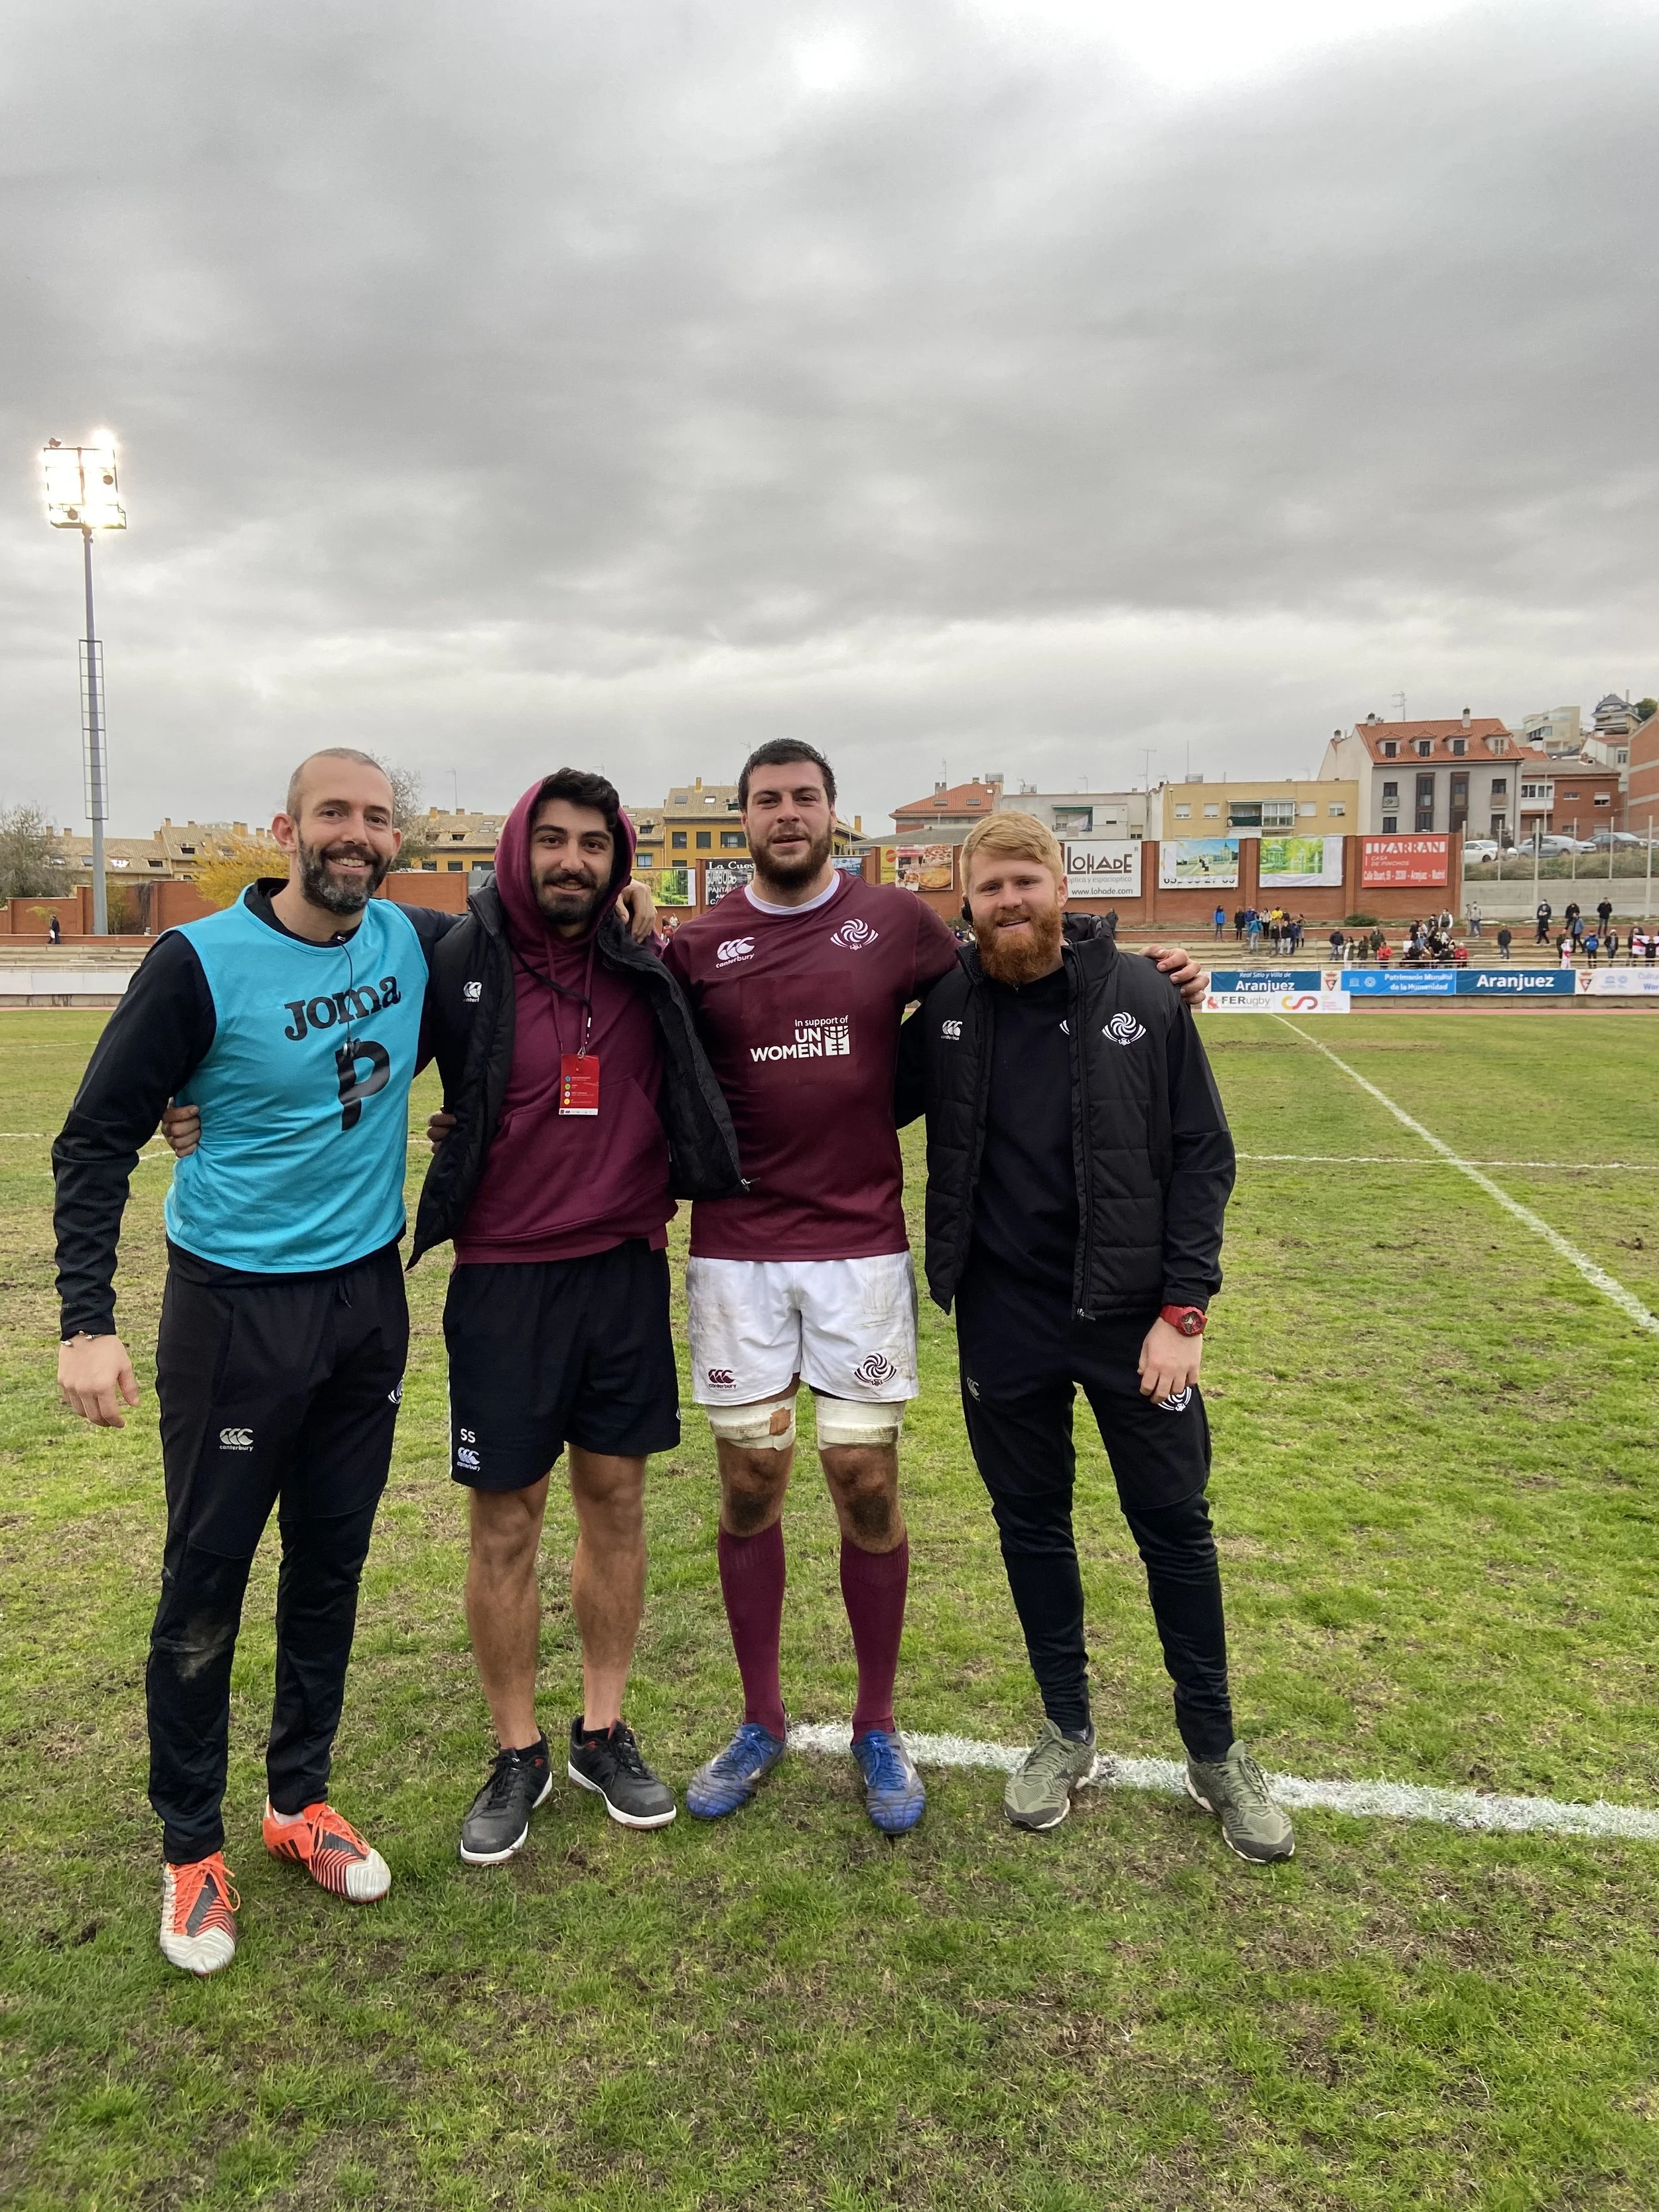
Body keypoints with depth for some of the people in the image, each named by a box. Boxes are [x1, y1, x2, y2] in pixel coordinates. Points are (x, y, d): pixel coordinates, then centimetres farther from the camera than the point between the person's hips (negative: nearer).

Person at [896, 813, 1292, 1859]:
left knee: (1176, 1527, 9)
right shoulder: (946, 1009, -1)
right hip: (1003, 1319, 2)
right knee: (1031, 1526, 13)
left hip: (1131, 1314, -1)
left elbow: (1204, 1155, -6)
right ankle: (1067, 1734, 34)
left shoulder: (1144, 999, -6)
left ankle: (1215, 1750, 29)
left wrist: (1183, 1308, -11)